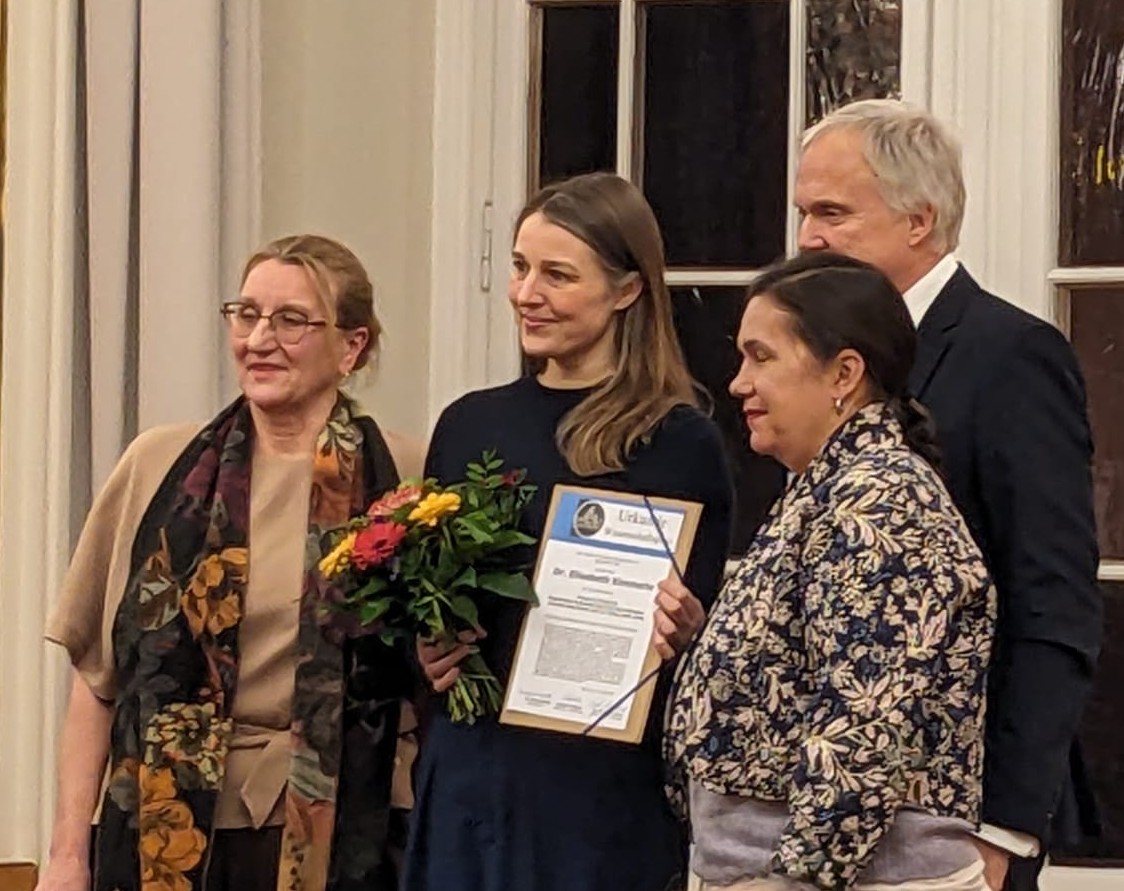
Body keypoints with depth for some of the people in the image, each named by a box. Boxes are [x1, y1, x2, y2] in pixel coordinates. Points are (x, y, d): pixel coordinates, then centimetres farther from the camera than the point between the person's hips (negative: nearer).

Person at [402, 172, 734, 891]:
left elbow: (708, 628, -2)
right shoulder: (470, 426, 10)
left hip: (609, 785, -4)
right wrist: (422, 651, -1)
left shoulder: (681, 442, -5)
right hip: (470, 771, 4)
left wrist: (684, 633, -23)